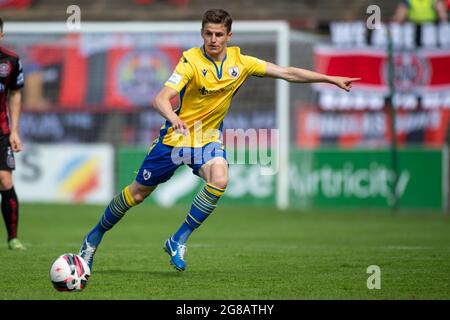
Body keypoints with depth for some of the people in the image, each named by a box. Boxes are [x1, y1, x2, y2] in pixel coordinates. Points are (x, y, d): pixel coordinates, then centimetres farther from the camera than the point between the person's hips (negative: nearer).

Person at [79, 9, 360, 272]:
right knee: (137, 193, 5)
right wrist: (173, 117, -53)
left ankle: (179, 241, -15)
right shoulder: (191, 60, -20)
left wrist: (332, 79, -2)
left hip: (208, 139, 3)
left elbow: (287, 73, -1)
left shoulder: (239, 62, -7)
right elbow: (162, 98, -31)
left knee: (219, 179, -28)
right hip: (176, 138, -3)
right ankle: (96, 236, 30)